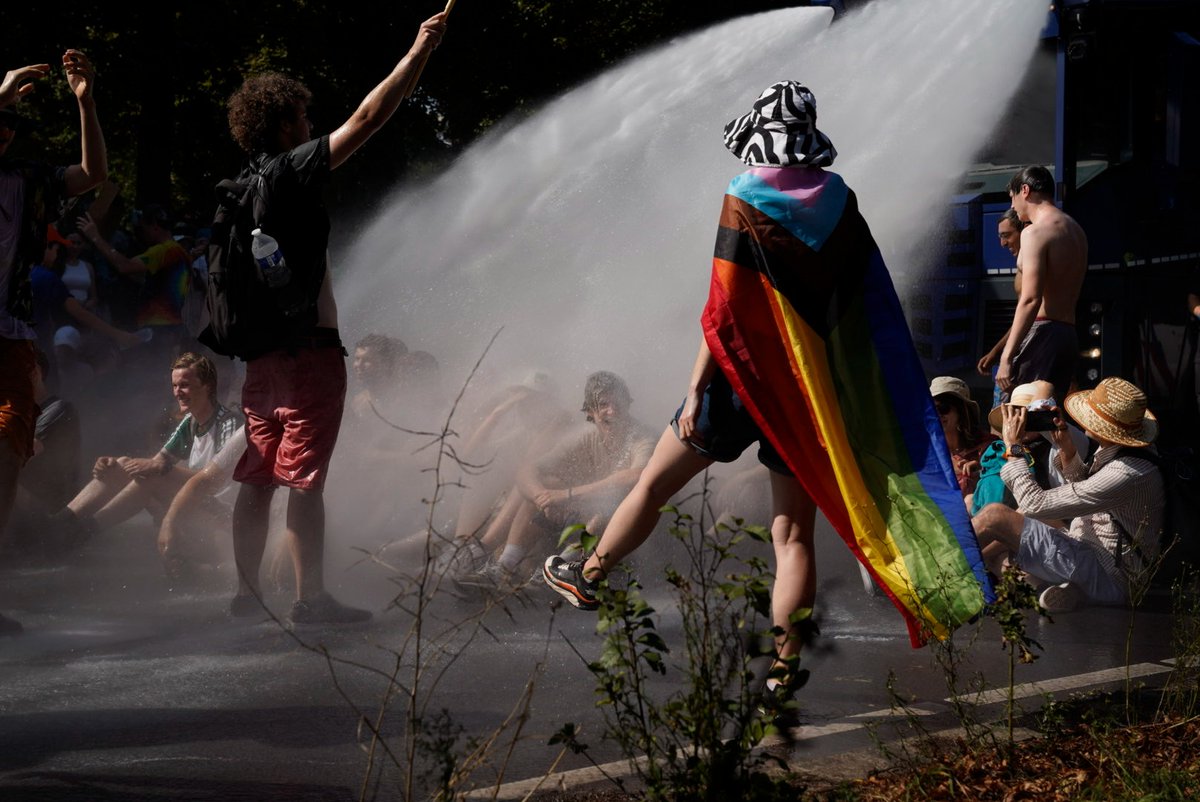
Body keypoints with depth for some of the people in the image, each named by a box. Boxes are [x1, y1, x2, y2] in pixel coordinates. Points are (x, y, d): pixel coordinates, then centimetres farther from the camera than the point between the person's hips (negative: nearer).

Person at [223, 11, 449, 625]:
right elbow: (367, 118, -12)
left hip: (261, 349, 8)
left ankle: (247, 595, 12)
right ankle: (311, 598, -8)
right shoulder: (291, 171, -9)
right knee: (305, 478, -8)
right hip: (309, 347, -8)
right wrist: (419, 52, -6)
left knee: (258, 477, 9)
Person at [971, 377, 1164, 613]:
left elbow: (1036, 505, -24)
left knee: (994, 516, -13)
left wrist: (1013, 447, -12)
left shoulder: (1128, 474, -26)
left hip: (1104, 578, -11)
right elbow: (1085, 489, 26)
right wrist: (1066, 447, 7)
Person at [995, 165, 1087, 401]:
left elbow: (1031, 300, -18)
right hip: (1069, 335, 9)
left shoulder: (1035, 232, -10)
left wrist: (1006, 357, -19)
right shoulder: (1076, 230, 19)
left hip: (1042, 331, -9)